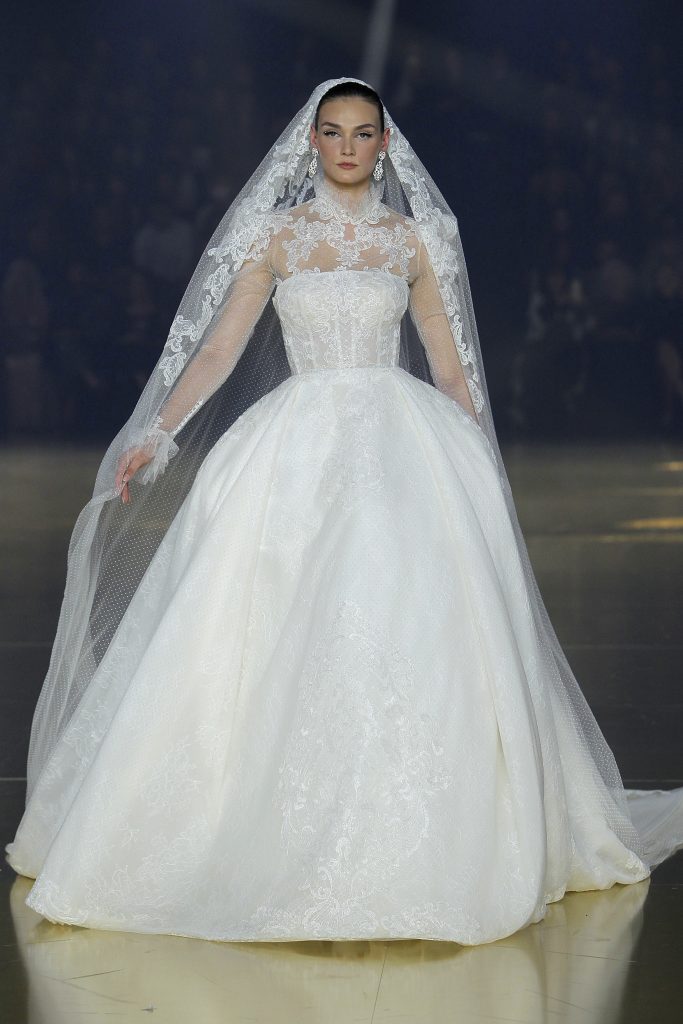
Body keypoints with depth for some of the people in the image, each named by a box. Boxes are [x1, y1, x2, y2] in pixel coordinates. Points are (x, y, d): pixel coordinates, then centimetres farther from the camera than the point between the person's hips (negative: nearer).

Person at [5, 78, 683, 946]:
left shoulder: (413, 241, 9)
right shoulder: (277, 236, 8)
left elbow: (450, 366, 12)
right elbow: (218, 347, 3)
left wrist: (483, 470, 9)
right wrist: (156, 438, -6)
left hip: (401, 447, 0)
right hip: (297, 445, 0)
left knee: (408, 629, -10)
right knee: (286, 641, -7)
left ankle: (407, 847, 0)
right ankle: (288, 836, 2)